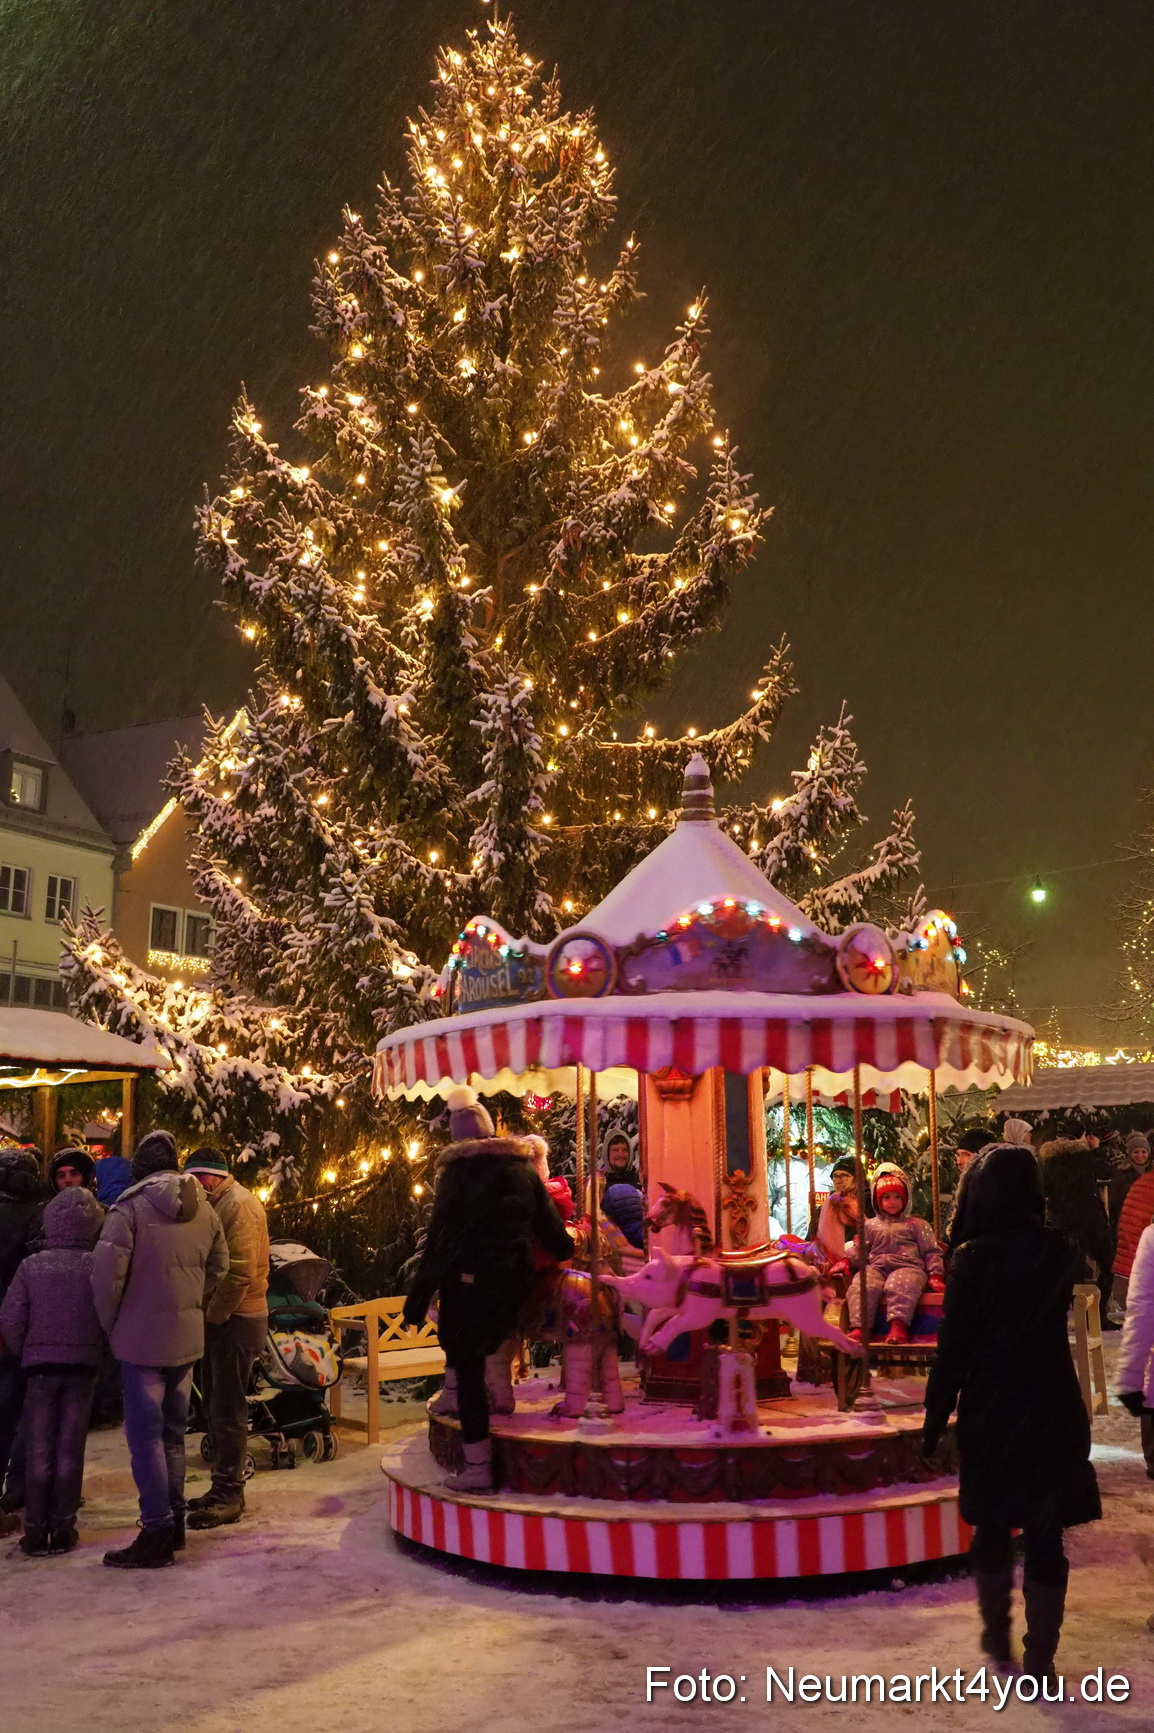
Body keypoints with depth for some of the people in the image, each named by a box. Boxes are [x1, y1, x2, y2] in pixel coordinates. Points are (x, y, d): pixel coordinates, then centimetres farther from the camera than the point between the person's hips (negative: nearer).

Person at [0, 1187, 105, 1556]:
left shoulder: (32, 1265, -6)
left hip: (42, 1363, 0)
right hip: (84, 1364, 0)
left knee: (38, 1448, 9)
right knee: (70, 1448, 8)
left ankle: (35, 1530, 11)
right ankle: (62, 1528, 12)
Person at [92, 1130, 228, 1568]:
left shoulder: (131, 1206, -13)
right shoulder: (203, 1208, 5)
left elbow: (107, 1271, -17)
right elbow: (218, 1267, 11)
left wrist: (110, 1324, -3)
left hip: (143, 1337, -6)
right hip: (187, 1338, 6)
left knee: (145, 1437, 0)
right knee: (173, 1433, 18)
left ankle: (157, 1535, 1)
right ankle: (174, 1522, 26)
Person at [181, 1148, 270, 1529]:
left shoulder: (239, 1204, -16)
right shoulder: (218, 1204, 15)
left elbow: (240, 1272, -23)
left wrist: (213, 1315, -16)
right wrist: (209, 1315, 6)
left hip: (237, 1321, -10)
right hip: (220, 1318, 10)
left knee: (227, 1410, -5)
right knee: (217, 1406, 15)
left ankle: (228, 1497, 2)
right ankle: (224, 1488, 25)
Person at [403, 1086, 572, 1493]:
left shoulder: (459, 1172, -7)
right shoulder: (523, 1168, 7)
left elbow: (440, 1236, -9)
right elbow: (548, 1223, 13)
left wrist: (418, 1298, -6)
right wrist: (569, 1250, 35)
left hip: (471, 1279, -5)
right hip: (514, 1279, 5)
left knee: (466, 1363, 1)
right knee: (474, 1351, 25)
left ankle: (478, 1469, 1)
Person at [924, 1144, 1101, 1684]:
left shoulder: (974, 1258, -15)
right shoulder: (1060, 1251, -4)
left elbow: (953, 1347, -14)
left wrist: (935, 1418, -5)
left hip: (990, 1414, -2)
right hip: (1053, 1412, 2)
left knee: (991, 1528, 18)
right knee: (1045, 1537, 8)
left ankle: (997, 1639, 31)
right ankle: (1040, 1662, 11)